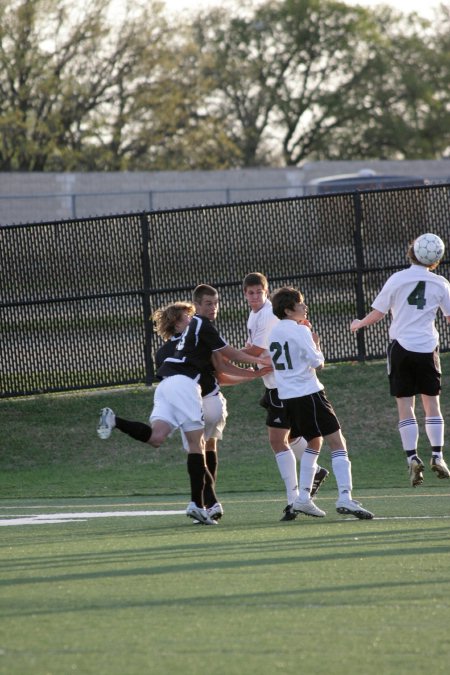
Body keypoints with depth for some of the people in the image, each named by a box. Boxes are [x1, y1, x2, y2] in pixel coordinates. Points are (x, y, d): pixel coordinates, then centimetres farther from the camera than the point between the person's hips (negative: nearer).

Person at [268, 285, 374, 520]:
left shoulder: (274, 332, 13)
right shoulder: (300, 331, -12)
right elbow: (318, 362, -14)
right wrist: (316, 342, 4)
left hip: (287, 396, 9)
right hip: (308, 394, -9)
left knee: (314, 443, 24)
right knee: (337, 443, -9)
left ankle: (303, 498, 19)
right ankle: (344, 497, -23)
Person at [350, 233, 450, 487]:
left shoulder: (397, 279, -3)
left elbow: (378, 314, 3)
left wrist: (359, 324, 22)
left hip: (401, 345, -1)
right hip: (428, 347, 1)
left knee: (406, 406, 0)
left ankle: (413, 458, -10)